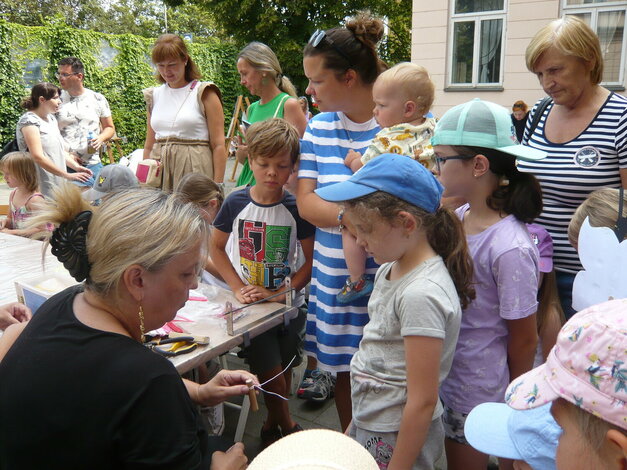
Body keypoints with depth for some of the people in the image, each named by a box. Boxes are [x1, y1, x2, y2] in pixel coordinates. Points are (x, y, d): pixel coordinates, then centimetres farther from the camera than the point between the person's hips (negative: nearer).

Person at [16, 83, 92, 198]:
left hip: (58, 182, 7)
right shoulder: (29, 121, -10)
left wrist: (76, 167, 1)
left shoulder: (51, 118, 14)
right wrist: (67, 175, -21)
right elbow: (38, 157, -19)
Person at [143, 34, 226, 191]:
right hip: (159, 172, 4)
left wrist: (217, 188, -12)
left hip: (194, 169, -4)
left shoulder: (203, 93, -1)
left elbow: (218, 145, -6)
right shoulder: (155, 95, 14)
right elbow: (149, 146, 18)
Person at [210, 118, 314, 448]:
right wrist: (238, 288, -8)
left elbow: (311, 260, -8)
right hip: (249, 305, 0)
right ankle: (286, 426, 23)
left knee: (284, 370, 11)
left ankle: (272, 424, 38)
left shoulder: (296, 209, -9)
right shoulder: (235, 203, -7)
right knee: (271, 373, -5)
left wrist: (281, 292, -18)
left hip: (288, 305, 1)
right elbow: (216, 249, 3)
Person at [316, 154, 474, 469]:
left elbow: (423, 402, -23)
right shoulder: (391, 269, 0)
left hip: (396, 440, -7)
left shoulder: (421, 295, -26)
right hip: (369, 425, 7)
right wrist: (355, 426, 16)